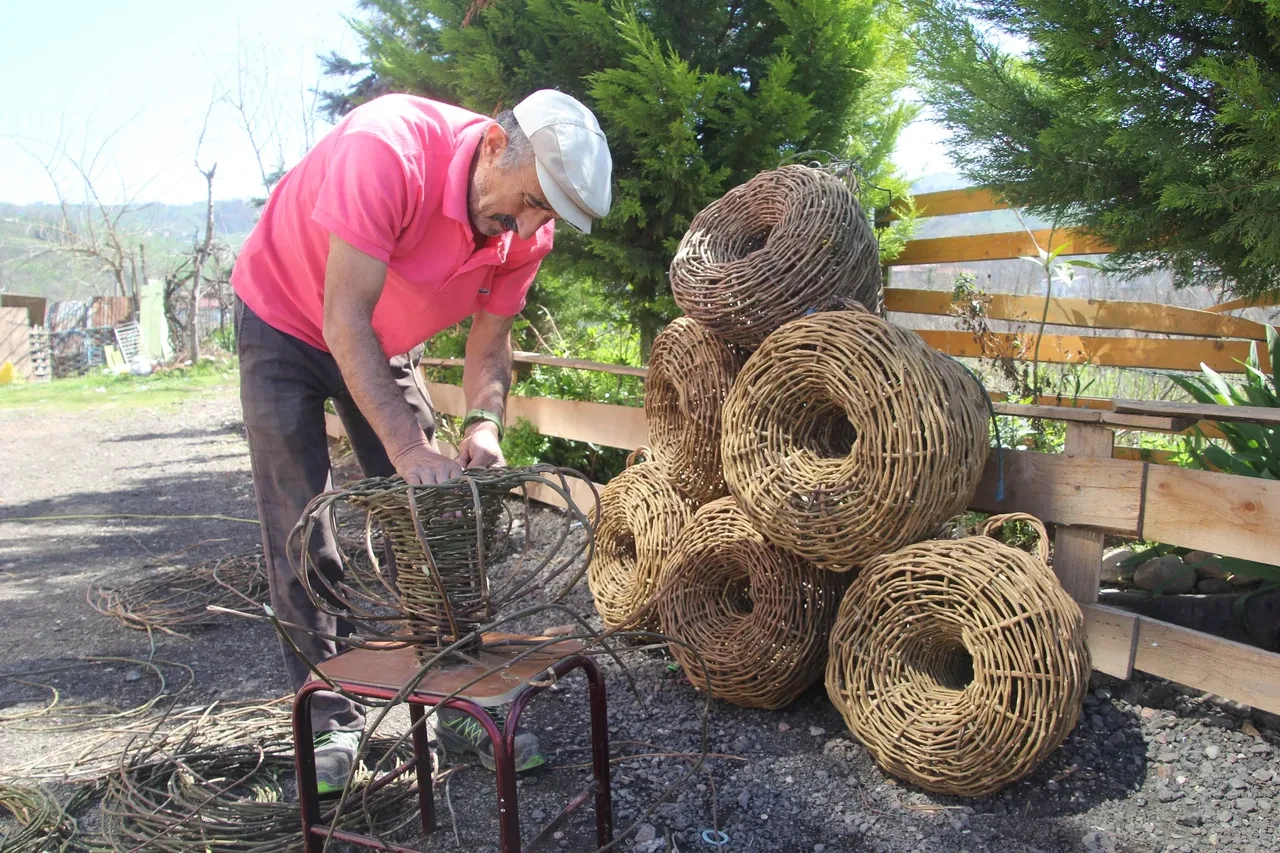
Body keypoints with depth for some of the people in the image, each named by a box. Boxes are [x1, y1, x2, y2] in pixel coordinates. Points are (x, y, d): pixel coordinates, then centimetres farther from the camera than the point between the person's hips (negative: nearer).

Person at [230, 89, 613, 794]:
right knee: (301, 536, -6)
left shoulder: (526, 228, -17)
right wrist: (405, 446, -42)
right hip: (283, 321, -4)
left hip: (385, 344, 5)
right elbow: (345, 319, -38)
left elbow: (490, 343, -8)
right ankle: (330, 722, 7)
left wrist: (482, 425, -27)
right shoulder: (387, 150, -37)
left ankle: (460, 706, 11)